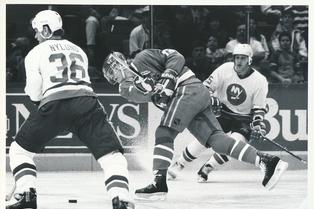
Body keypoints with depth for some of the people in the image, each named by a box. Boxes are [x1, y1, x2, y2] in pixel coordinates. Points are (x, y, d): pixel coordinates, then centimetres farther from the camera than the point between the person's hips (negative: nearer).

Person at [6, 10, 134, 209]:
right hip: (87, 102, 2)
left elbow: (34, 94, 11)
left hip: (54, 104, -2)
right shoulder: (79, 50, 29)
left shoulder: (36, 53, 16)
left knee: (20, 149, 18)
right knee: (111, 154, 1)